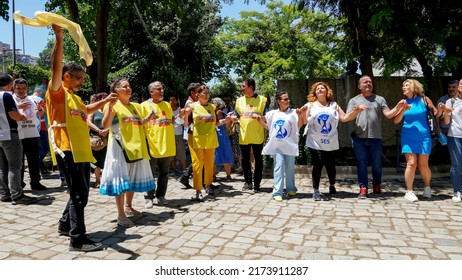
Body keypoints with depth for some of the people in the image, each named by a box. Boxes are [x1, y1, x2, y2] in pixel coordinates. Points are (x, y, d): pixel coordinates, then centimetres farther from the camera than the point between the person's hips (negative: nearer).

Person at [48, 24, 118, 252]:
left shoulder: (74, 97, 20)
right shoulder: (57, 92, -4)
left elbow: (86, 110, 41)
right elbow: (56, 66, -20)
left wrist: (106, 101, 36)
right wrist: (59, 38, -28)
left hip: (82, 151, 9)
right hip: (67, 150, -9)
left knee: (80, 193, 16)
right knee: (79, 194, -9)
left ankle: (65, 225, 33)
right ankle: (78, 240, -2)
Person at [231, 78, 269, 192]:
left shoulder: (262, 100, -2)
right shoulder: (239, 100, 9)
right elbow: (236, 117, 13)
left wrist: (259, 116, -23)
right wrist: (232, 118, -10)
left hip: (257, 136, -3)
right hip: (244, 136, 4)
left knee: (258, 160, 5)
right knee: (245, 160, 9)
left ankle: (257, 184, 15)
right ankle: (248, 182, 23)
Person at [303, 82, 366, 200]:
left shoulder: (334, 105, 10)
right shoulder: (310, 105, 3)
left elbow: (344, 118, 5)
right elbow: (305, 121, -5)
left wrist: (356, 111, -7)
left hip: (330, 142, 2)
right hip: (315, 143, -2)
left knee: (330, 165, 8)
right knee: (317, 165, -8)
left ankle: (332, 186, 33)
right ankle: (316, 190, 4)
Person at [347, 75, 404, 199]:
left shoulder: (380, 99, 15)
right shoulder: (354, 100, 11)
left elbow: (388, 114, 5)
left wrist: (398, 107, -13)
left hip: (375, 137, 1)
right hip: (359, 138, -1)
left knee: (377, 164, 7)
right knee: (361, 163, 0)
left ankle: (377, 187, 23)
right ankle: (363, 189, 4)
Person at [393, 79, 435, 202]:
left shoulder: (424, 99, 3)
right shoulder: (403, 102, 6)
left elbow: (435, 113, 13)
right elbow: (396, 121, 0)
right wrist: (403, 110, -14)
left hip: (424, 137, 0)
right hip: (408, 137, 1)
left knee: (423, 165, 1)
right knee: (411, 164, -8)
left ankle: (427, 187, 27)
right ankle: (409, 191, 2)